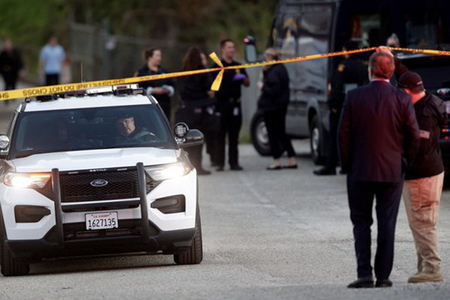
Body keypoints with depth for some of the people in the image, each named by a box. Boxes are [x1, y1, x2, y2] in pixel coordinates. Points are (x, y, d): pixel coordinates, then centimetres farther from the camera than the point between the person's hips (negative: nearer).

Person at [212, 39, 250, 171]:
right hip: (221, 104, -4)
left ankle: (234, 162, 9)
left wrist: (242, 78, -6)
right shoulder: (217, 66, 2)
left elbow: (247, 84, 17)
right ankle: (220, 163, -1)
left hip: (235, 104, 4)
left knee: (234, 135, 6)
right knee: (220, 135, -3)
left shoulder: (238, 66, 16)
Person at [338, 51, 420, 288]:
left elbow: (343, 134, -4)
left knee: (361, 222, 8)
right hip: (392, 171, 0)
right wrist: (404, 163, 9)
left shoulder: (354, 97, -6)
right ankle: (383, 276, 6)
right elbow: (414, 136, -4)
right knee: (387, 224, 6)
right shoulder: (402, 99, -5)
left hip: (360, 171, 0)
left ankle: (364, 274, -4)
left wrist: (347, 165, 7)